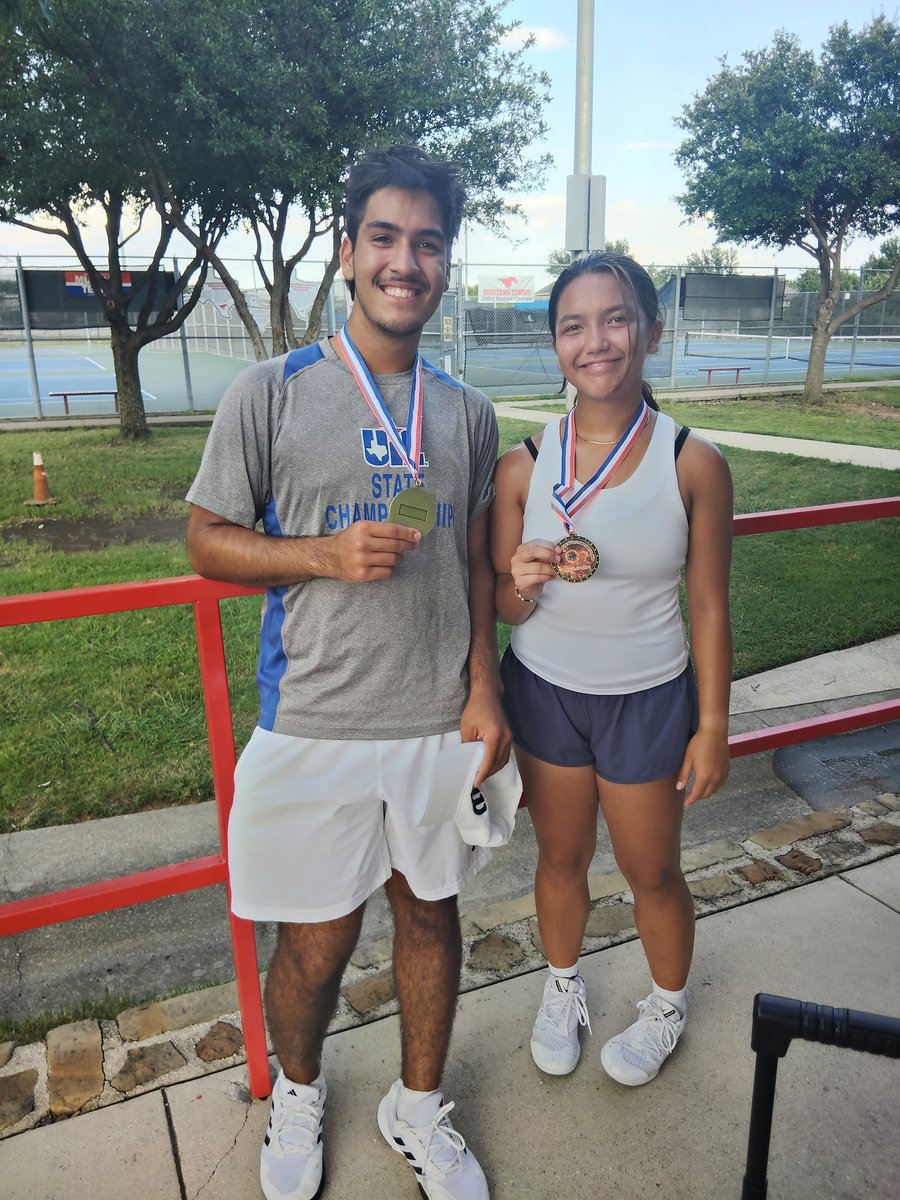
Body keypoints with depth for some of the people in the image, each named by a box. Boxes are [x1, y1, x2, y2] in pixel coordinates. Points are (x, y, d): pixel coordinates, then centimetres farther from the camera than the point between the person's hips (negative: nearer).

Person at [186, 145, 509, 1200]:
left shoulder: (466, 412, 6)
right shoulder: (270, 394, -6)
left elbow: (473, 559, 11)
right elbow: (207, 541, -3)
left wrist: (483, 689, 2)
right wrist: (329, 554, -19)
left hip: (441, 720, 4)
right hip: (315, 725, -3)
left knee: (431, 911, 17)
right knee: (316, 942, 10)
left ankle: (418, 1109, 44)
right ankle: (297, 1092, 45)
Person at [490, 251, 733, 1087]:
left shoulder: (692, 464, -13)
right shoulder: (523, 466, -9)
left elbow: (709, 606, -6)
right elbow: (504, 608, -2)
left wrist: (713, 727, -3)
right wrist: (526, 581, -25)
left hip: (648, 701, -1)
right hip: (543, 693, 2)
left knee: (652, 872, 17)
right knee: (561, 858, 20)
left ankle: (668, 1004, 48)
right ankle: (562, 986, 50)